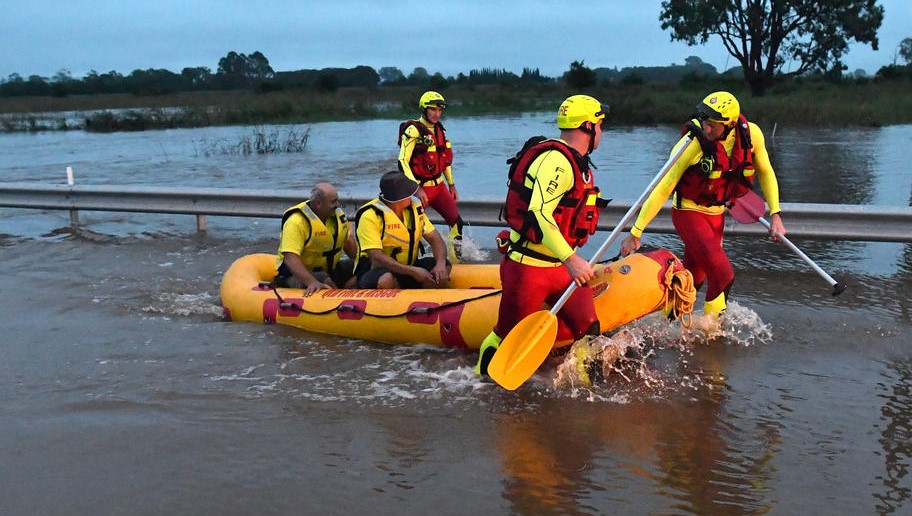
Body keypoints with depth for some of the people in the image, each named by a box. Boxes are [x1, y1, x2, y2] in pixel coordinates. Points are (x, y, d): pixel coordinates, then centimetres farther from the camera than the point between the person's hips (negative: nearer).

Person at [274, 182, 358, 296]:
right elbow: (290, 258, -33)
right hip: (297, 273, -8)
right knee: (325, 281, -36)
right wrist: (312, 282, -47)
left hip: (328, 270, 8)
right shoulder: (296, 222, -23)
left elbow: (348, 242, 15)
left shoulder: (338, 214, 1)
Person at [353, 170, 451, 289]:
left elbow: (435, 239, 0)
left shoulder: (414, 208, 3)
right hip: (376, 271, -6)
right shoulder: (370, 216, -18)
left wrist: (440, 264, -21)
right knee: (386, 280, -40)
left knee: (445, 266, -14)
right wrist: (413, 271, -33)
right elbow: (376, 257, -26)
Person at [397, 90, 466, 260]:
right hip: (420, 188, -7)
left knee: (457, 223, 4)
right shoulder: (413, 130, -13)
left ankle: (456, 259, 15)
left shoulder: (439, 130, 11)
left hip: (439, 186, 7)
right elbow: (403, 162, -18)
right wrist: (416, 189, -23)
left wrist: (451, 185, 18)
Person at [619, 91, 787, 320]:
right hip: (688, 213, -5)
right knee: (723, 276, -15)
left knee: (694, 279, 15)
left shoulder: (751, 134, -14)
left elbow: (765, 172, 5)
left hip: (717, 214, 6)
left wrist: (775, 215, 1)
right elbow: (663, 190, -23)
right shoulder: (693, 144, -28)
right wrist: (635, 232, -22)